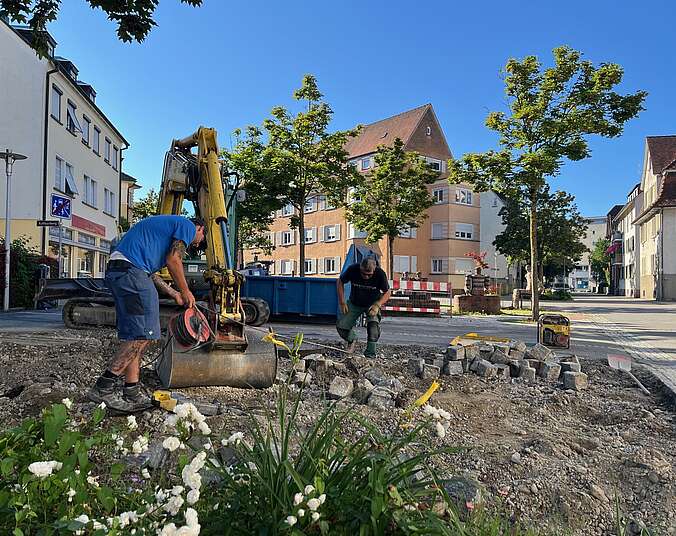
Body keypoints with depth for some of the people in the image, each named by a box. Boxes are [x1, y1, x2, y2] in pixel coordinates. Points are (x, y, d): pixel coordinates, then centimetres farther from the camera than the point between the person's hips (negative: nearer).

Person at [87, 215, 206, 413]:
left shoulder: (165, 225, 33)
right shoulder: (188, 226, 6)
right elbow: (173, 259, -7)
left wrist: (175, 294, 30)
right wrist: (185, 292, 5)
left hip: (115, 269, 10)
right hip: (131, 269, -10)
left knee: (134, 335, 9)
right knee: (143, 334, -9)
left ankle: (132, 393, 10)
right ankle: (103, 387, -9)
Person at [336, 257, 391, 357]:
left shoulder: (380, 274, -26)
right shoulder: (352, 269, -24)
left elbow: (387, 292, -11)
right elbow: (340, 282, -6)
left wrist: (377, 305, -28)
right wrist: (342, 302, -10)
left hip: (372, 304, -2)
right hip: (354, 304, 2)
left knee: (373, 324, -28)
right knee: (341, 326, -10)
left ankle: (370, 354, -15)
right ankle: (352, 340, 22)